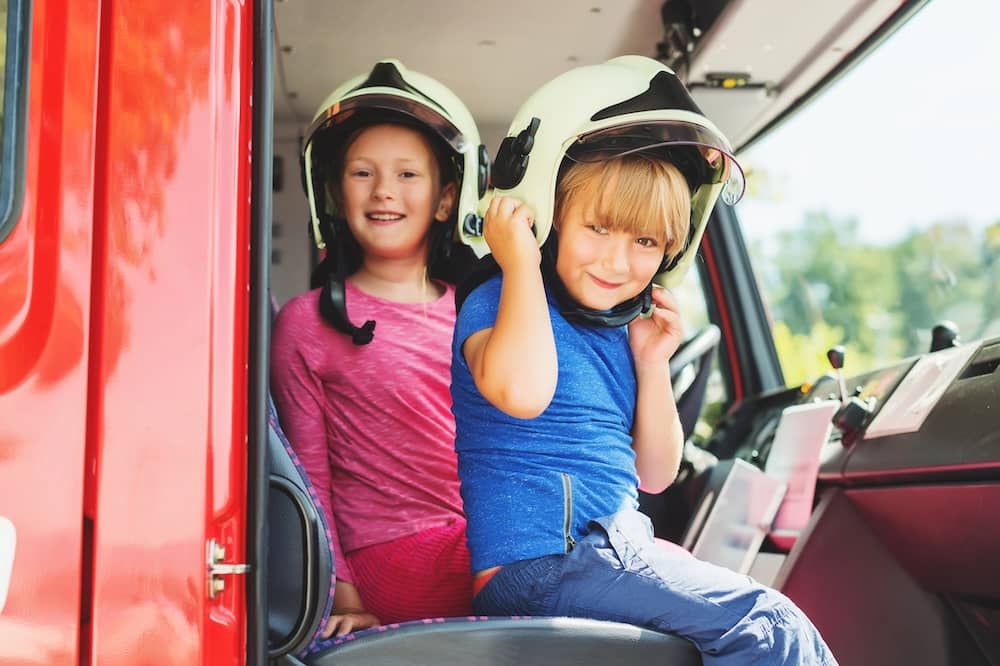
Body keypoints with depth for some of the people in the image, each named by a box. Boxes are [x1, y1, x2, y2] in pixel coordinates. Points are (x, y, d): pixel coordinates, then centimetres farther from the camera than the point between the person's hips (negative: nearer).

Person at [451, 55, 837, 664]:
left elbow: (654, 475, 16)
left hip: (619, 551, 8)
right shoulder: (497, 304, -9)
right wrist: (521, 261, -20)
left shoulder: (623, 331, 12)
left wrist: (653, 363, 4)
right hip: (542, 563, -8)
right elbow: (521, 392, -34)